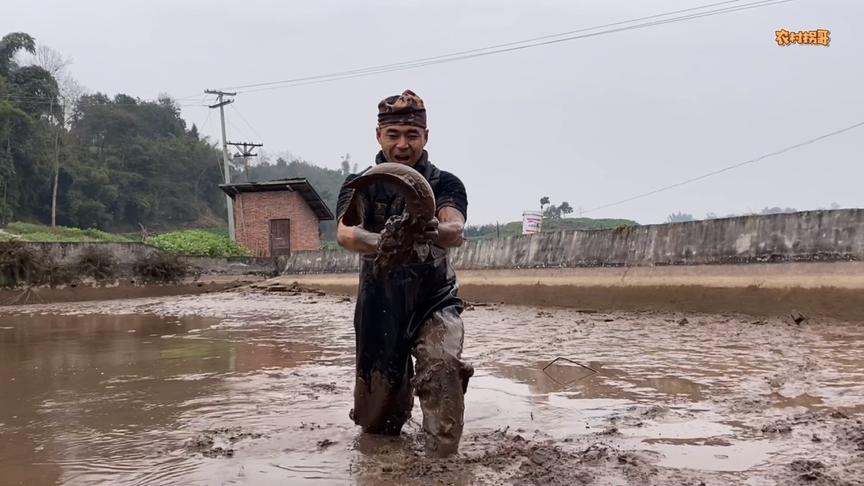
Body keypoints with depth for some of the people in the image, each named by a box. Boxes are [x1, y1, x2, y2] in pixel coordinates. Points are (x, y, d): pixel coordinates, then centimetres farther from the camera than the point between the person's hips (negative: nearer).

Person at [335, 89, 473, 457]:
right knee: (377, 424, 11)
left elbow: (456, 231, -27)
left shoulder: (445, 185, -6)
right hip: (378, 308, 2)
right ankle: (403, 383, 45)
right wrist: (382, 242, -47)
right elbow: (345, 234, -25)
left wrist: (436, 232, -52)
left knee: (441, 365, -33)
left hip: (435, 302, -1)